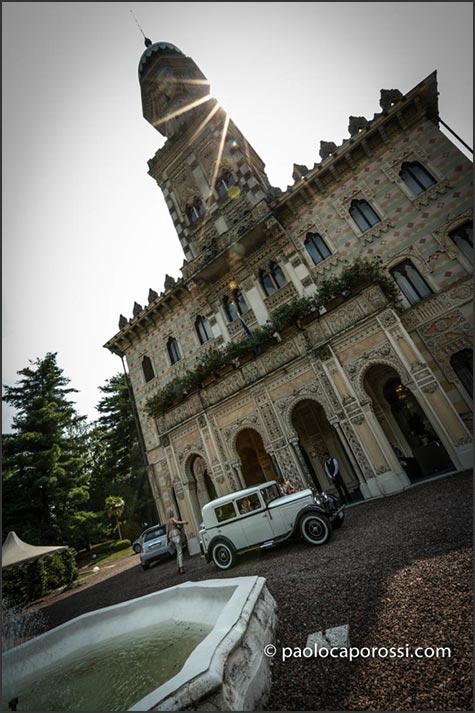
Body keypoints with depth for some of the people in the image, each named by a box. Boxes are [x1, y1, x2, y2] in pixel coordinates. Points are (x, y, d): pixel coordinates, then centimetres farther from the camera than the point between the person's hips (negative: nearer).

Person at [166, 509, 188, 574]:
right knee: (180, 552, -11)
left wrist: (167, 539, 25)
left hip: (171, 537, 8)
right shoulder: (173, 519, -3)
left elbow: (167, 531, 20)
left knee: (178, 552, 18)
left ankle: (178, 567, 17)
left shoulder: (167, 521, 19)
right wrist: (184, 522, -28)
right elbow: (177, 522, -24)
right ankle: (181, 568, -17)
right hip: (176, 535, -8)